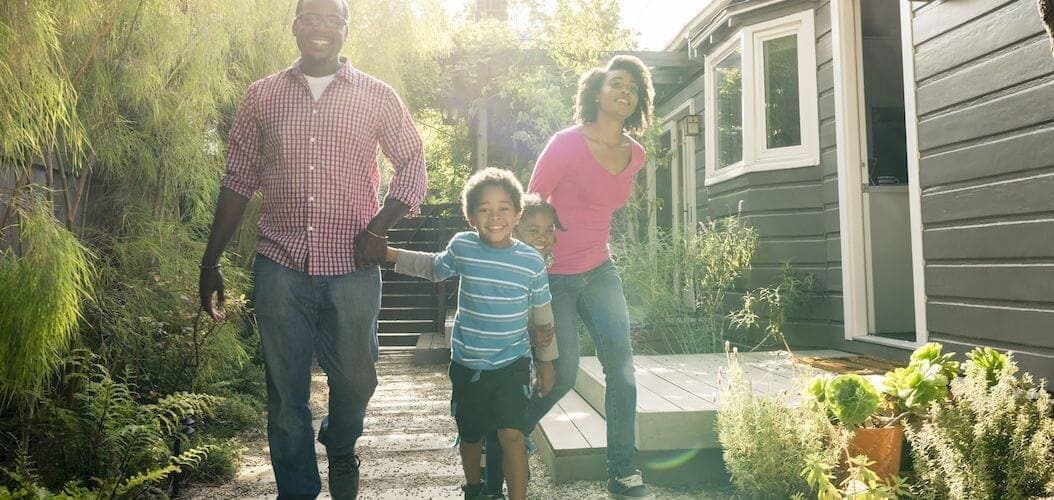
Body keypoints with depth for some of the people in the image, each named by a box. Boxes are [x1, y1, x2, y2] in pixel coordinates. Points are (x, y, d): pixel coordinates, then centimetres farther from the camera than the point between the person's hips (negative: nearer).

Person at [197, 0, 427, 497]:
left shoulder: (377, 96, 3)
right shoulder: (261, 96, 7)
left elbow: (412, 164, 6)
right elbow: (238, 181, 9)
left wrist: (379, 227, -9)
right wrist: (210, 263, 7)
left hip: (352, 269, 0)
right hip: (280, 267, 1)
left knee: (355, 379, 10)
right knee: (285, 390, 7)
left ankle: (341, 451, 42)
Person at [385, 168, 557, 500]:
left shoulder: (532, 261, -10)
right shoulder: (460, 247, -9)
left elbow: (542, 317, 2)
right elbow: (434, 267, 15)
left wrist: (546, 362, 9)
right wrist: (390, 254, 11)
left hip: (512, 364, -2)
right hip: (467, 363, 2)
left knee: (511, 434, -14)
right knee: (470, 435, 17)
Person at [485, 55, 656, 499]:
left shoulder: (635, 155, 4)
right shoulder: (566, 144, -14)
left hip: (599, 273, 6)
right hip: (553, 277, -5)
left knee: (622, 368, -3)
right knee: (562, 376, -3)